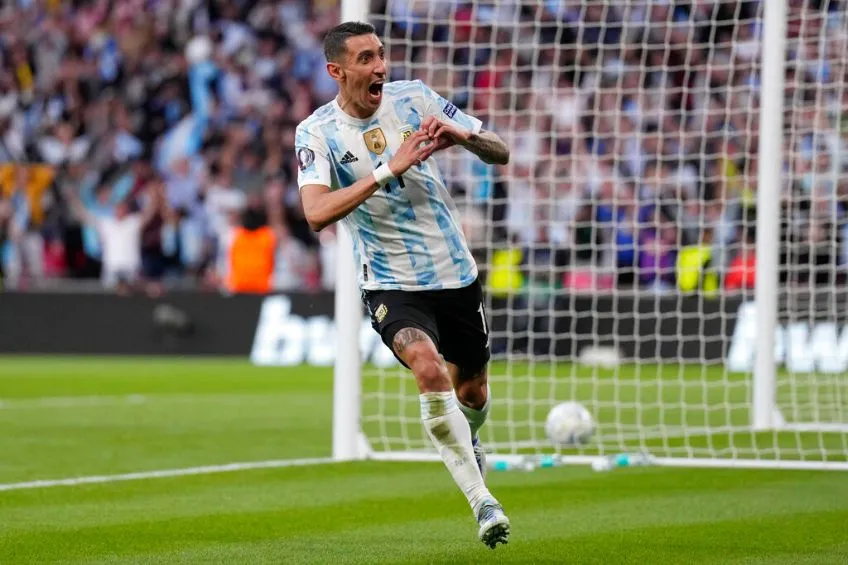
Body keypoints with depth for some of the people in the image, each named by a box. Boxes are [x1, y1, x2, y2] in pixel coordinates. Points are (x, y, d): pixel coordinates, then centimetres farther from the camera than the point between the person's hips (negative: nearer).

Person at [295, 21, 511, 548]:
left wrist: (464, 136, -22)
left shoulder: (414, 98, -3)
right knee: (430, 370, -29)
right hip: (391, 284, -3)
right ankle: (483, 502, -22)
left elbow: (501, 153, 1)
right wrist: (390, 169, -31)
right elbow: (316, 213, -26)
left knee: (472, 391, 16)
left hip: (457, 274, 4)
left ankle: (469, 443, 54)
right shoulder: (317, 132, -10)